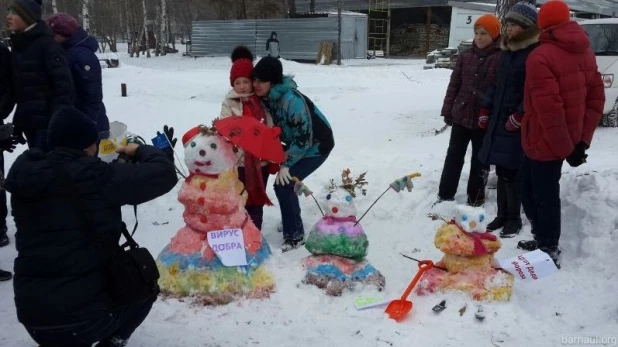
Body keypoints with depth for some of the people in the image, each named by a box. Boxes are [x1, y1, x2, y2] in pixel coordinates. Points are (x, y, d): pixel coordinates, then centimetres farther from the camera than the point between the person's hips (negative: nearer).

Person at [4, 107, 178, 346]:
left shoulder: (26, 177, 4)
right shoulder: (96, 177, -14)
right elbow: (165, 173, -9)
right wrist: (140, 151, 11)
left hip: (32, 314, 7)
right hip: (84, 313, -6)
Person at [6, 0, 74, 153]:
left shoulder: (47, 44, -10)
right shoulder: (18, 45, 13)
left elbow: (64, 85, -16)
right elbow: (18, 86, 17)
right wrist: (18, 121, 15)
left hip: (48, 121, -8)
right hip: (29, 122, 8)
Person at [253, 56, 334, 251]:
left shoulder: (291, 99, -32)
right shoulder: (267, 97, -7)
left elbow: (303, 137, -27)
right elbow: (274, 127, 7)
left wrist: (286, 164, -20)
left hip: (316, 146, -8)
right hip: (297, 144, 8)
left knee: (283, 184, -13)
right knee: (284, 181, 17)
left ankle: (295, 236, 0)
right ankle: (292, 220, 40)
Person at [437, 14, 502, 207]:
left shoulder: (501, 59, -9)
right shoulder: (465, 56, 4)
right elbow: (454, 84, 8)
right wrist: (448, 110, 6)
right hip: (461, 115, 4)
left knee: (480, 161, 10)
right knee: (453, 157, 10)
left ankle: (475, 200, 23)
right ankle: (445, 196, 20)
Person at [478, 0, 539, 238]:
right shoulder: (507, 51, 14)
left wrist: (519, 116, -18)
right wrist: (486, 110, 14)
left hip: (518, 125, -8)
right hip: (498, 120, 8)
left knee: (512, 173, -3)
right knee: (501, 171, 13)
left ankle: (514, 219, 12)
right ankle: (502, 215, 25)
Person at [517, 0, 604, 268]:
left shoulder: (541, 56, -17)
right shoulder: (585, 53, 9)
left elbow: (548, 108, -23)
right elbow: (596, 98, 9)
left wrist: (565, 147, -16)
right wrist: (582, 140, 6)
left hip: (544, 141, -8)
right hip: (564, 142, 8)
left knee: (544, 196, 3)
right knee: (529, 187, 20)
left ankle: (549, 251, 15)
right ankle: (544, 240, 32)